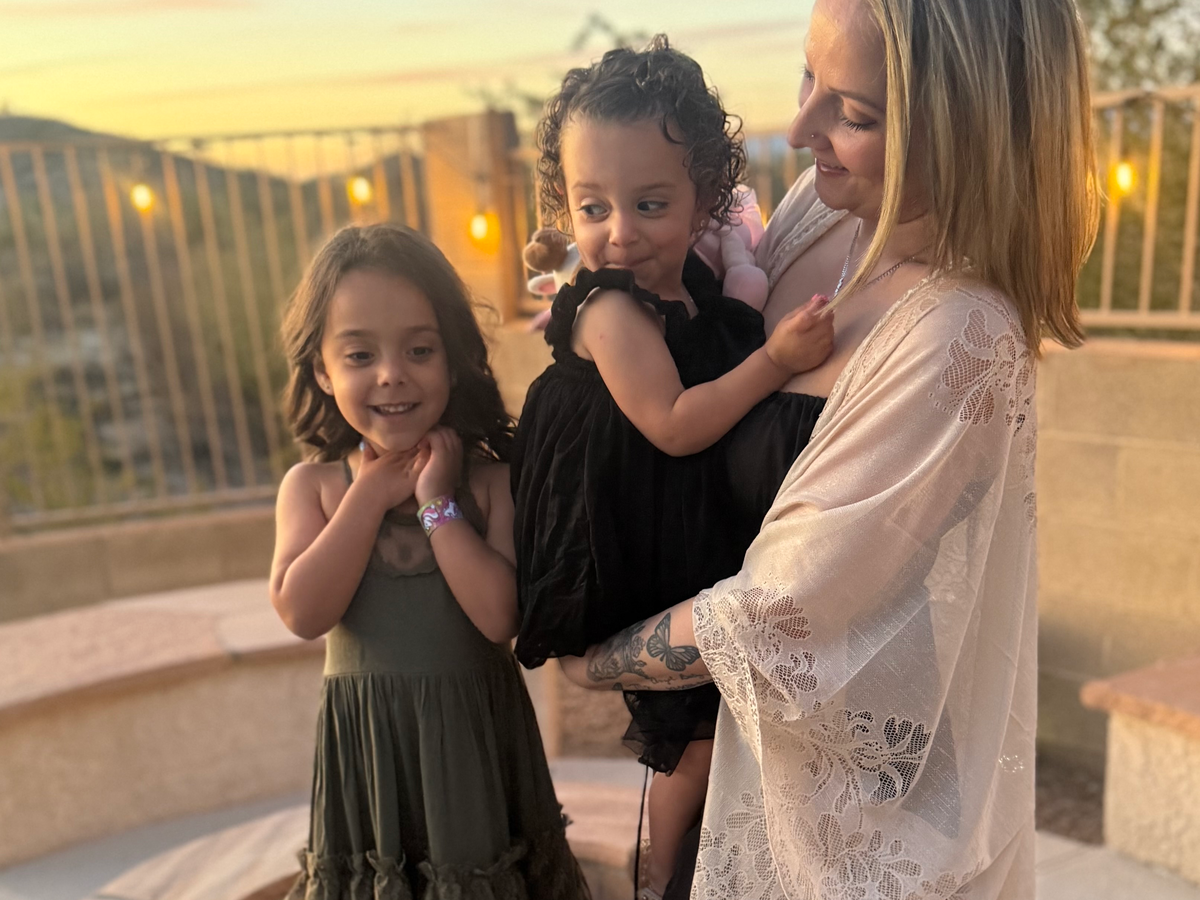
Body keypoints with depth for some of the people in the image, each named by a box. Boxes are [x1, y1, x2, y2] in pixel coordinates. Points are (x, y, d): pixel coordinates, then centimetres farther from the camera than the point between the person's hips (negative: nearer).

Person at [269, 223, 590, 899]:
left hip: (475, 735, -1)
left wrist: (437, 501, -20)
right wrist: (372, 492, -16)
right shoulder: (312, 486, -4)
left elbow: (500, 616, -21)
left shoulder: (493, 478, -11)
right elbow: (303, 612, -17)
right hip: (365, 740, 2)